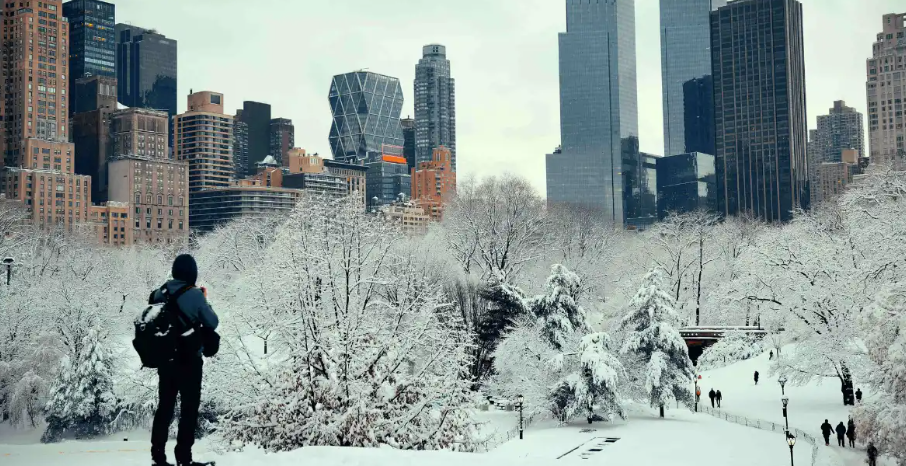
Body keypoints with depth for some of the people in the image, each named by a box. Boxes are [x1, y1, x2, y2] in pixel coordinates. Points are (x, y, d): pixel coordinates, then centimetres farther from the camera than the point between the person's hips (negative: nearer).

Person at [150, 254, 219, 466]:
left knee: (164, 406, 13)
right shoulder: (194, 294, -14)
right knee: (189, 408, 2)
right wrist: (205, 302, 8)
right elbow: (212, 323, -6)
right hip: (189, 360, -5)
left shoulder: (160, 293, 2)